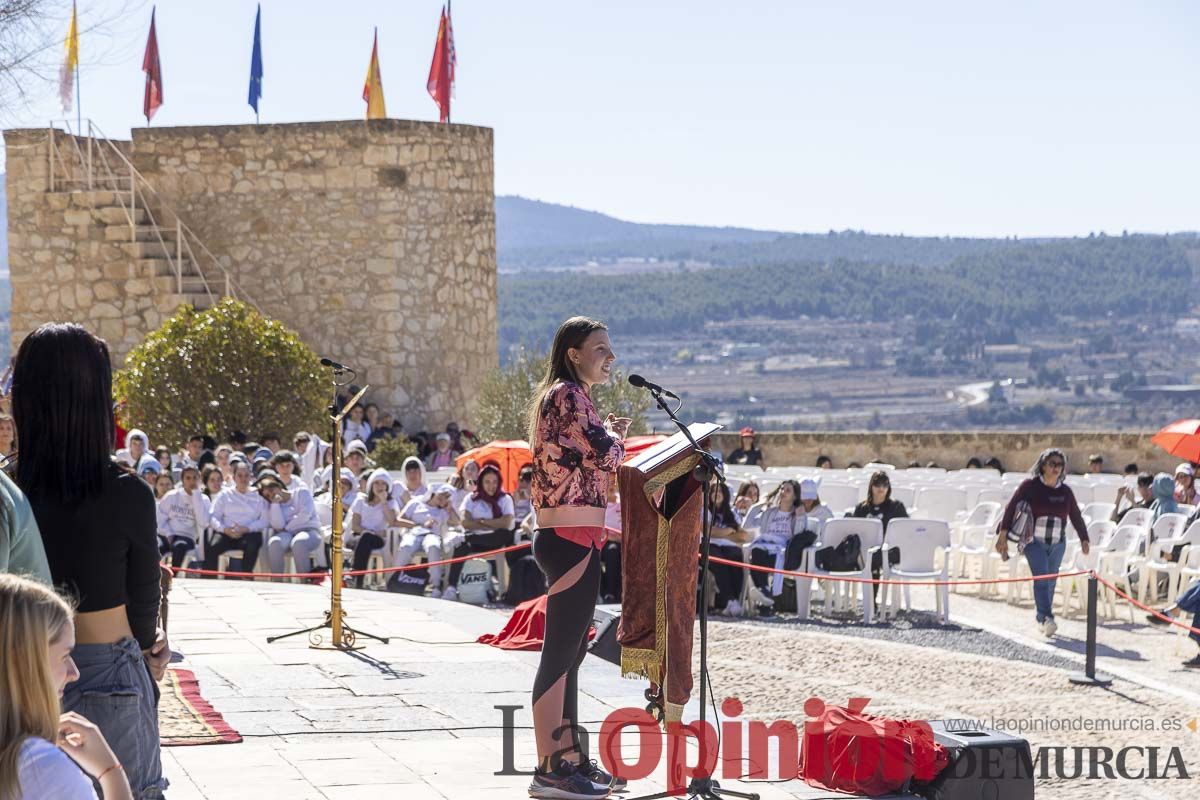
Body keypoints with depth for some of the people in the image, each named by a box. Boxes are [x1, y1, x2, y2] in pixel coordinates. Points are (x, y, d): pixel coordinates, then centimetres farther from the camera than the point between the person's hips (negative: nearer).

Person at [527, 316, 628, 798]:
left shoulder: (558, 396, 21)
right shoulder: (569, 395, -12)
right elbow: (606, 456, -18)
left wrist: (607, 434, 14)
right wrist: (614, 434, 1)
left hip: (565, 539, 11)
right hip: (572, 540, -11)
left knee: (570, 651, 15)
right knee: (561, 653, -9)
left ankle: (570, 758, 21)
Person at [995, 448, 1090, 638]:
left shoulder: (1065, 491, 8)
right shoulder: (1030, 486, -4)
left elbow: (1076, 516, 16)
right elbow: (1011, 508, -4)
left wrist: (1084, 539, 13)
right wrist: (1003, 535, -9)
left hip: (1057, 543, 4)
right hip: (1035, 541, -4)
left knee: (1050, 582, 7)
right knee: (1041, 578, -18)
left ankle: (1042, 619, 21)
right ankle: (1047, 618, -26)